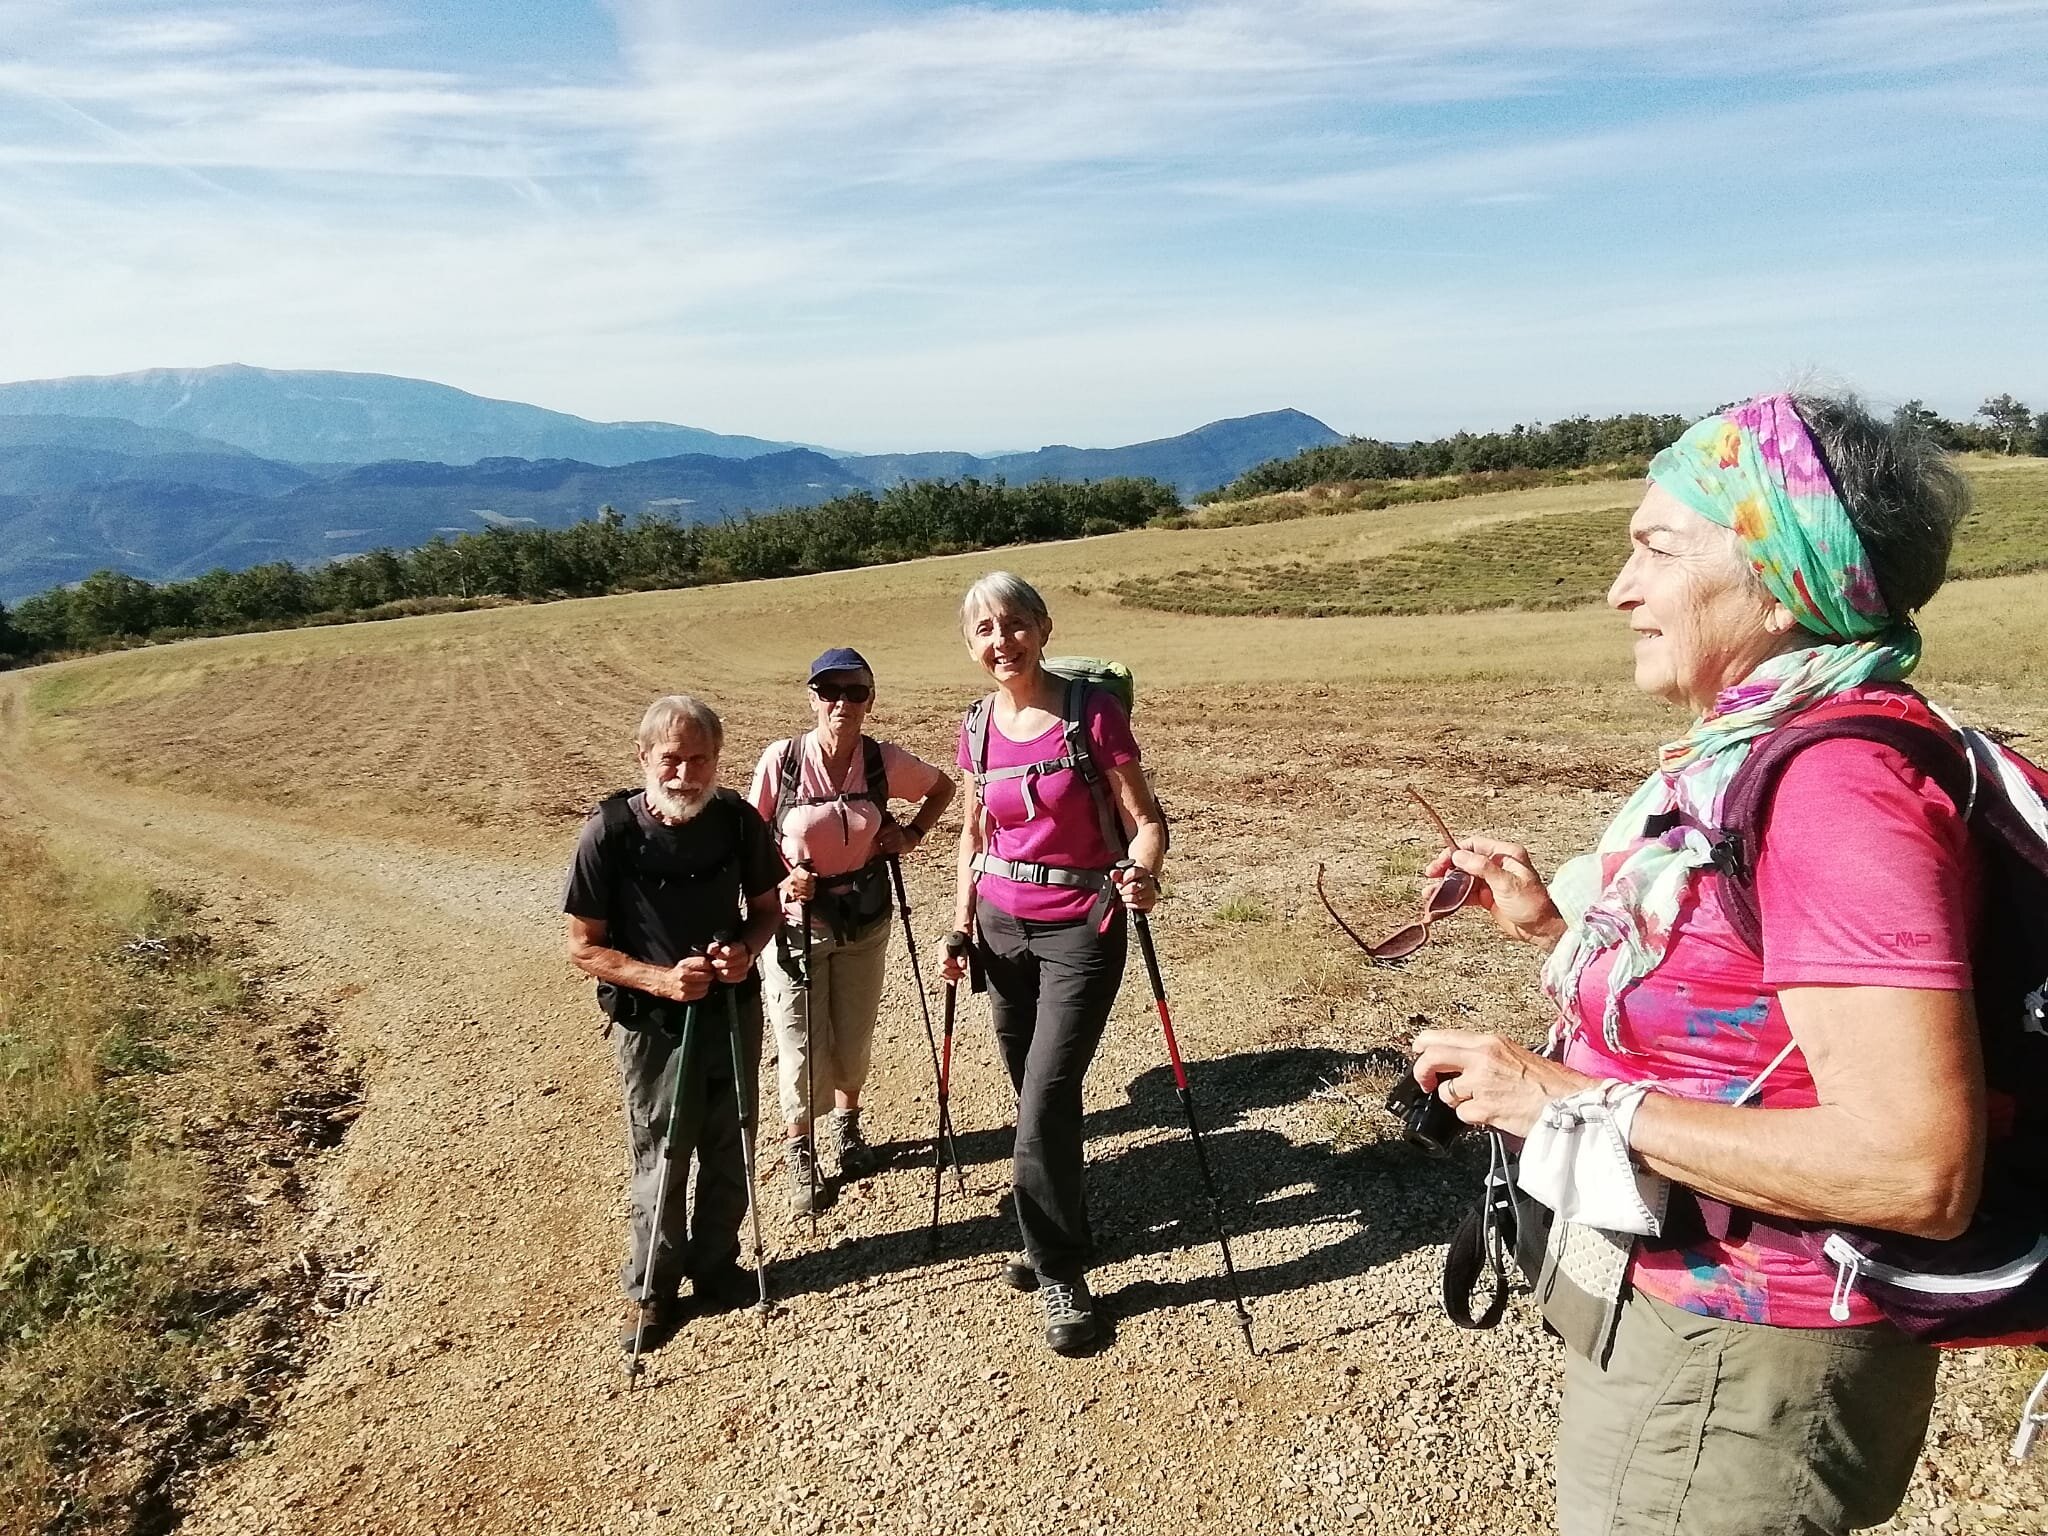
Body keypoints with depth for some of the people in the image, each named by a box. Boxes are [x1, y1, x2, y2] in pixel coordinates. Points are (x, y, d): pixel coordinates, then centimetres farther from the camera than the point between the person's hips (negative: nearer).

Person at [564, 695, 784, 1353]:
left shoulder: (738, 820, -11)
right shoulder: (610, 832, -20)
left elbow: (767, 908, 4)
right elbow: (584, 948, -12)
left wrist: (747, 950, -16)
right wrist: (661, 979, -25)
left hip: (733, 1010, 3)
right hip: (652, 1024, -3)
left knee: (729, 1151, 17)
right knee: (659, 1162, 9)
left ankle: (716, 1268, 40)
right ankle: (650, 1292, 32)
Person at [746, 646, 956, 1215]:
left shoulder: (885, 760, -10)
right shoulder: (781, 760, -16)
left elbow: (943, 787, 10)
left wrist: (912, 834, -3)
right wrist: (783, 878, -21)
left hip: (864, 918, 2)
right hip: (795, 920, -2)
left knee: (854, 1037, 15)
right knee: (802, 1045, 1)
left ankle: (847, 1125, 42)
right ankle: (800, 1152, 25)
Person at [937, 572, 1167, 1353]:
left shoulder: (1093, 713, -13)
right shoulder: (977, 728, 2)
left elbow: (1145, 820, -12)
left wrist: (1141, 873, -32)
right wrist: (961, 928, 8)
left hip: (1081, 928, -5)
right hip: (1002, 926, 5)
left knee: (1045, 1106, -7)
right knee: (1036, 1099, 14)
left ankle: (1060, 1272, 13)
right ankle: (1054, 1237, 35)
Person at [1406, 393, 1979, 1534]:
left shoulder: (1840, 780, -25)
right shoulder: (1772, 745, 5)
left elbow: (1917, 1167, -30)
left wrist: (1574, 1099, -26)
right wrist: (1558, 928, 5)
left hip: (1726, 1371, -9)